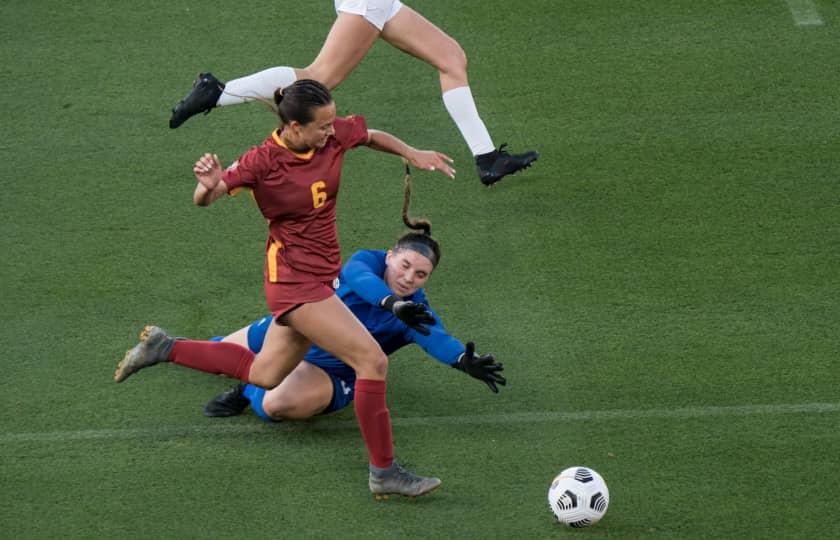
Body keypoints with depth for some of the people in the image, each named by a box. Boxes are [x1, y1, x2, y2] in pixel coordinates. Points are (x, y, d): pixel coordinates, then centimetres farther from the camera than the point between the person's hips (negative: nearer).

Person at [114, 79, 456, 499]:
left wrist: (413, 154, 10)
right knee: (373, 361, -15)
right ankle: (384, 472, -5)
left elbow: (373, 137, 18)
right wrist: (209, 185, -41)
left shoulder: (336, 135, -4)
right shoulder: (263, 161, -20)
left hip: (321, 275, 8)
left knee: (264, 375, 22)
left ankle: (164, 349, 34)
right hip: (294, 279, -8)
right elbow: (203, 200, -19)